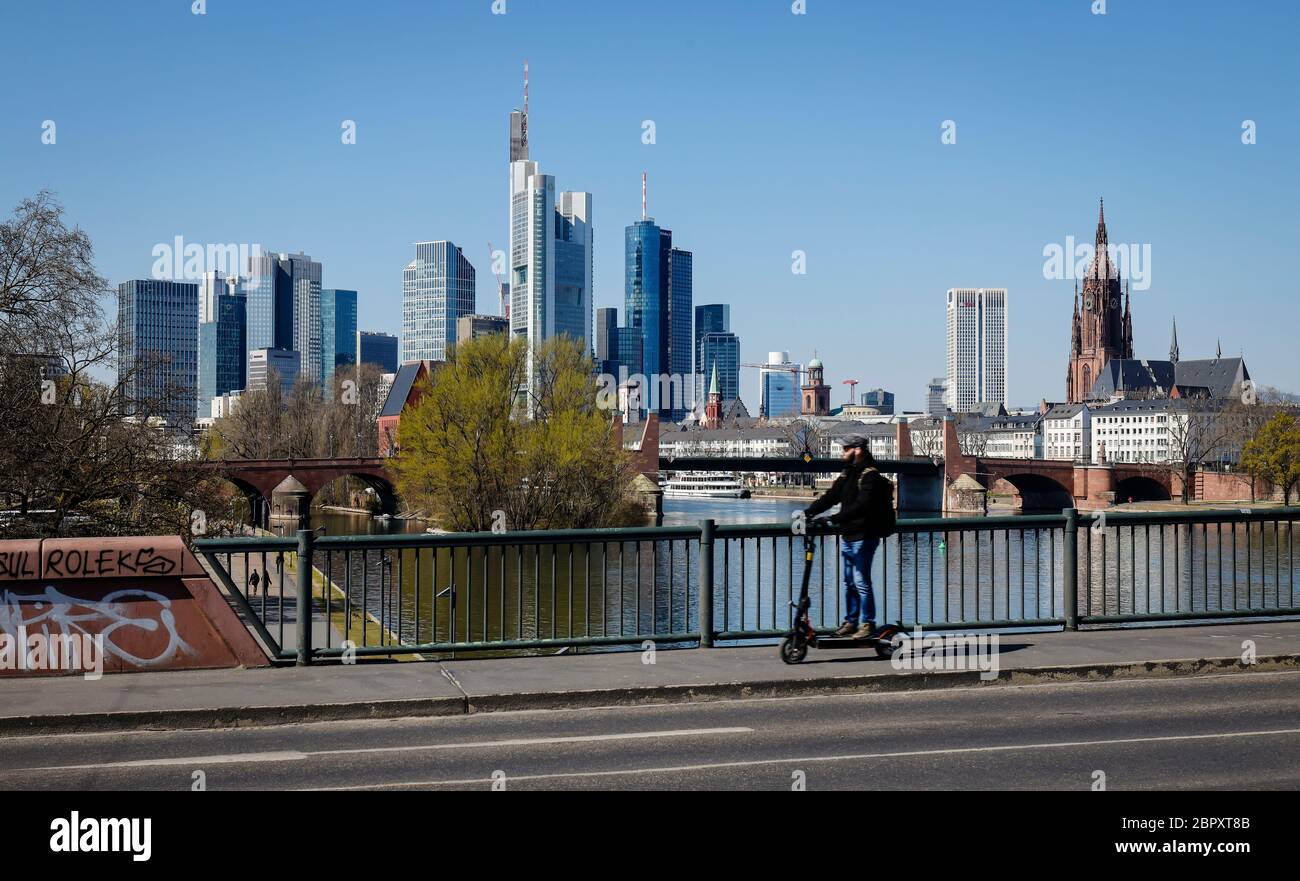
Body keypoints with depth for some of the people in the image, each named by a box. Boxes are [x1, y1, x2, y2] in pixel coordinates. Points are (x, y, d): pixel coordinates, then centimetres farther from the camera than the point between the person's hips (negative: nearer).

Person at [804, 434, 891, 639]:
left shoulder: (870, 475, -13)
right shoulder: (848, 473, 15)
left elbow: (862, 506, -24)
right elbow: (831, 496, 10)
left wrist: (835, 519, -31)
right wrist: (808, 512, -3)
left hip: (864, 537, -9)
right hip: (848, 536, 9)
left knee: (861, 582, -7)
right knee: (849, 582, 12)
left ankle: (868, 623, 2)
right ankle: (850, 621, 20)